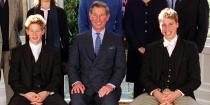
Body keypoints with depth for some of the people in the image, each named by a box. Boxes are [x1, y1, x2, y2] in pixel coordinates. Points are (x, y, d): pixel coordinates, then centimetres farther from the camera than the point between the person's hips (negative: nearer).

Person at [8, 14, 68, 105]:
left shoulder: (53, 52, 13)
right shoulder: (17, 52, 12)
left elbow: (56, 78, 7)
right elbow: (13, 79, 6)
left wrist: (46, 93, -11)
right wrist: (26, 93, -10)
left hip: (47, 94, 1)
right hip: (24, 94, -1)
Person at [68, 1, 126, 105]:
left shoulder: (116, 40, 9)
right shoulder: (80, 39, 12)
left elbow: (120, 67, 4)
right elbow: (72, 65, 10)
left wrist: (111, 85, -13)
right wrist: (76, 82, -9)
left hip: (105, 88, 0)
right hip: (84, 87, 1)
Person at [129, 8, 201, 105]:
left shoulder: (190, 48, 9)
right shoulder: (151, 49, 14)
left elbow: (195, 80, 5)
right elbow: (144, 77, 9)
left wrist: (176, 94, -11)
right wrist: (156, 93, -10)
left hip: (181, 95, -1)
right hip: (155, 94, 1)